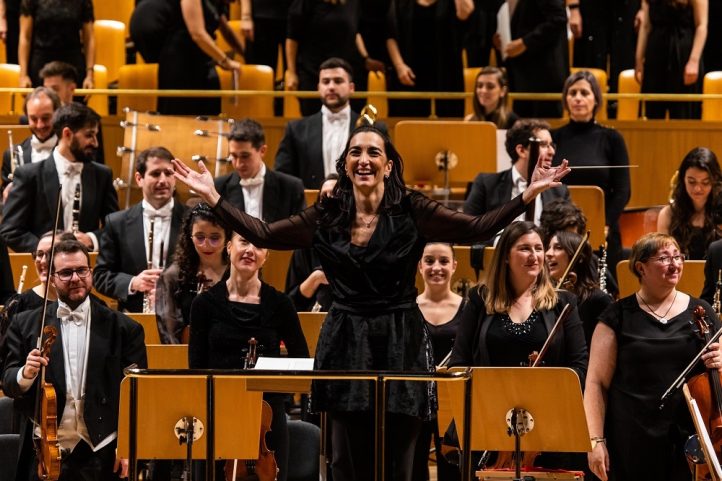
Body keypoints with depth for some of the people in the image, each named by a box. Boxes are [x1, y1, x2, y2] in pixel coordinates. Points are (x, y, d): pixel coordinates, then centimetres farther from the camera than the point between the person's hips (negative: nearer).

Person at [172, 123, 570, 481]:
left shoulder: (411, 211, -3)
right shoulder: (327, 216, 4)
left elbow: (477, 229, -8)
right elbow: (263, 234, 4)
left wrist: (528, 194, -17)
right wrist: (213, 197, -1)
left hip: (401, 345, -2)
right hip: (346, 346, 2)